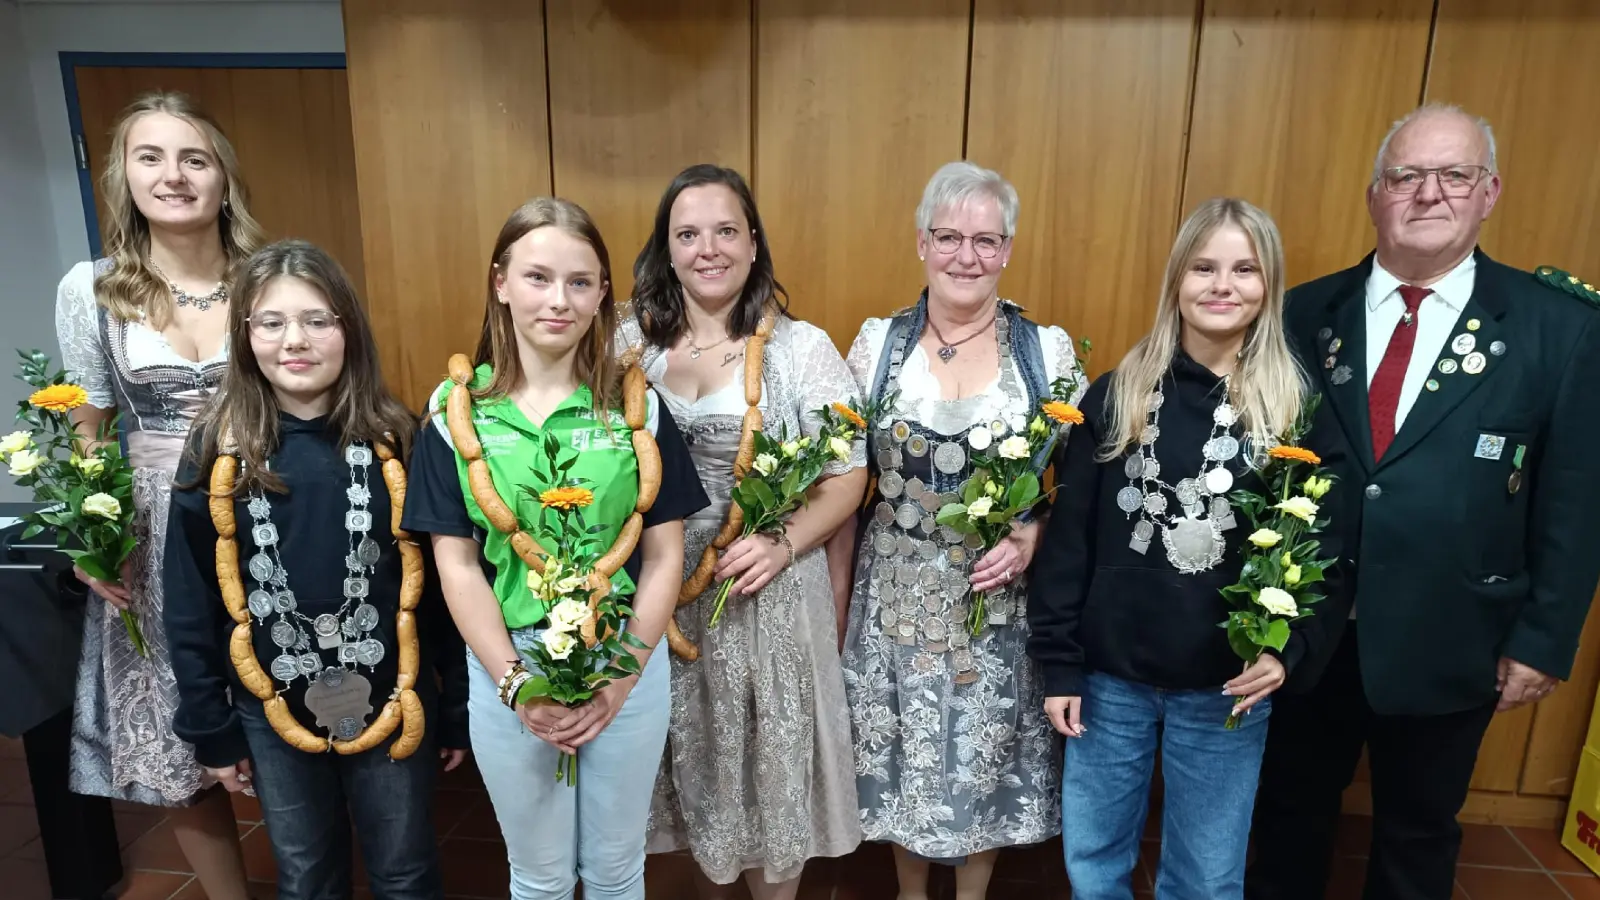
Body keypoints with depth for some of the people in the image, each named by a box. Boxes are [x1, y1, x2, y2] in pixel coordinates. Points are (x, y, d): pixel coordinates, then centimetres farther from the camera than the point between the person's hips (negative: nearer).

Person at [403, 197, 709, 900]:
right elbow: (456, 563, -5)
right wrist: (514, 683, -11)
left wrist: (621, 676, -11)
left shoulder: (637, 407, -5)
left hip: (628, 663, 0)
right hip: (506, 665, 0)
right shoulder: (455, 410, -5)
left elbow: (664, 554, -4)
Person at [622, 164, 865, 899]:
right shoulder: (632, 344, 1)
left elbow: (847, 474, -6)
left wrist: (781, 547, -20)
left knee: (770, 762, 12)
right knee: (692, 758, 21)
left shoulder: (802, 348, -7)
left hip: (770, 593, -3)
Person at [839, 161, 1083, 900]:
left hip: (1002, 596, -1)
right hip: (898, 593, 1)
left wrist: (1035, 536, -16)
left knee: (987, 752, 14)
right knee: (904, 751, 16)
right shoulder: (876, 342, -2)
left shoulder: (1048, 351, -5)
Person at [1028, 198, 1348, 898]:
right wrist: (1058, 662, -3)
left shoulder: (1301, 407, -3)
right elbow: (1067, 538, -2)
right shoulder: (1116, 395, -3)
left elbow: (1328, 548, 0)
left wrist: (1290, 649, -14)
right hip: (1109, 676, 1)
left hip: (1225, 688, 0)